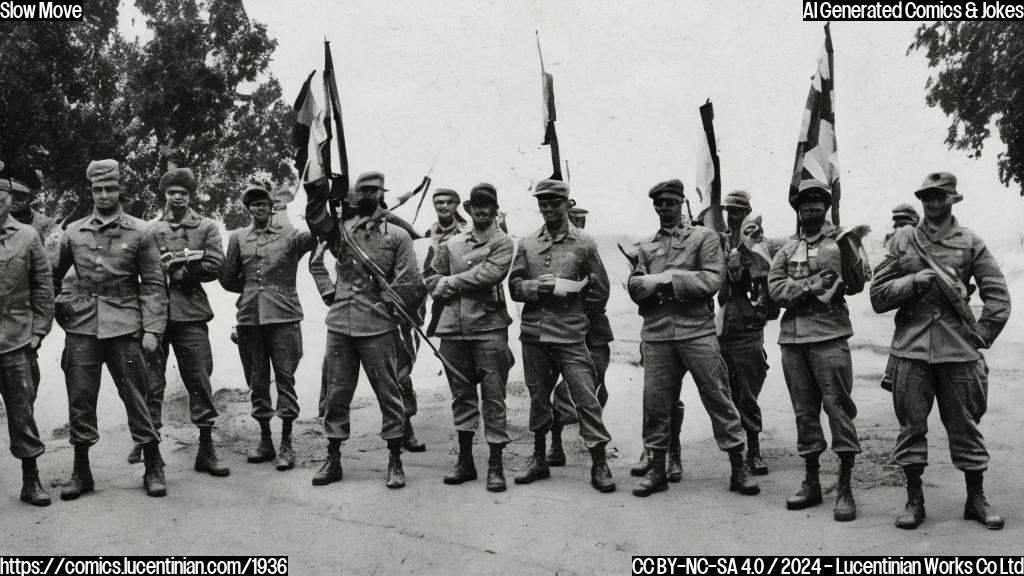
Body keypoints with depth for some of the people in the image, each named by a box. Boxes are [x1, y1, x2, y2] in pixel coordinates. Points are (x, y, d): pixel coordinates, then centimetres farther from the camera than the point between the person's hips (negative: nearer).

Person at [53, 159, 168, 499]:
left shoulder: (140, 232, 2)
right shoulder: (73, 232, 9)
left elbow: (153, 284, 0)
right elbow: (52, 276, 18)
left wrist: (152, 329, -7)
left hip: (124, 327, -2)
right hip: (81, 328, 3)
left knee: (136, 398, 1)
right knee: (80, 399, 5)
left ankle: (153, 468, 12)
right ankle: (81, 472, 18)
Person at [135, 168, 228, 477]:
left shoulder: (207, 227, 9)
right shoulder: (151, 228, 11)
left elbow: (214, 266, -3)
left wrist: (173, 269, -9)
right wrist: (187, 264, -12)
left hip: (191, 314, -1)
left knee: (200, 381, 2)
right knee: (151, 381, 5)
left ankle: (206, 449, 10)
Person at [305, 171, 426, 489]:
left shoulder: (397, 235, 1)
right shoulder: (340, 229, 10)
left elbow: (412, 284, -2)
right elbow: (316, 215, -10)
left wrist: (387, 302, -4)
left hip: (377, 328, -3)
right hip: (339, 325, 3)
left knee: (388, 392, 4)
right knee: (336, 393, 9)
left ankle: (395, 461, 16)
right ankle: (333, 460, 21)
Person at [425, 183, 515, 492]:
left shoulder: (503, 242, 2)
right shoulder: (451, 243, 14)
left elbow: (489, 274, -14)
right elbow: (431, 280, 13)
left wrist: (450, 282, -6)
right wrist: (464, 288, -3)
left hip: (489, 328, -4)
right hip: (453, 327, 4)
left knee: (493, 396, -2)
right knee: (461, 394, 11)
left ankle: (495, 464, 6)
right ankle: (465, 460, 21)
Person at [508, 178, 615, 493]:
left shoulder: (584, 243, 2)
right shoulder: (527, 243, 9)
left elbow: (600, 291, 5)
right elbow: (514, 286, 6)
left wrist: (573, 312, 3)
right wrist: (540, 287, -11)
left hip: (570, 336, -3)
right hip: (533, 334, 3)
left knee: (586, 399, -5)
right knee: (538, 397, 12)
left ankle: (599, 464, 3)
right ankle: (539, 459, 25)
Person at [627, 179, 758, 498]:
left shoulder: (704, 237, 7)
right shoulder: (645, 246, 17)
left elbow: (712, 280, -6)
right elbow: (635, 287, 6)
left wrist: (668, 279, -8)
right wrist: (663, 279, -12)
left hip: (697, 330, -3)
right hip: (656, 334, 3)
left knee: (718, 397, 0)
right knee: (655, 401, 4)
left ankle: (739, 469, 9)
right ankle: (657, 470, 16)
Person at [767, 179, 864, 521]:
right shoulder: (787, 248, 16)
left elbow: (858, 281, -3)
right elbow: (775, 288, 2)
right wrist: (812, 285, -11)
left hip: (829, 335, -4)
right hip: (792, 336, 4)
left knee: (838, 407, -7)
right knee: (804, 411, 9)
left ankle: (845, 488, -3)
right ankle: (811, 483, 18)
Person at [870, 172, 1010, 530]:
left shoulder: (971, 243, 6)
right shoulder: (902, 240, 8)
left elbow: (998, 298, 6)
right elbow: (878, 296, 4)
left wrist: (981, 337, -1)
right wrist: (914, 281, -9)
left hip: (959, 350, 0)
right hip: (911, 349, 0)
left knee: (965, 427, 7)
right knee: (911, 426, 3)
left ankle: (976, 500, 20)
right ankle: (914, 501, 14)